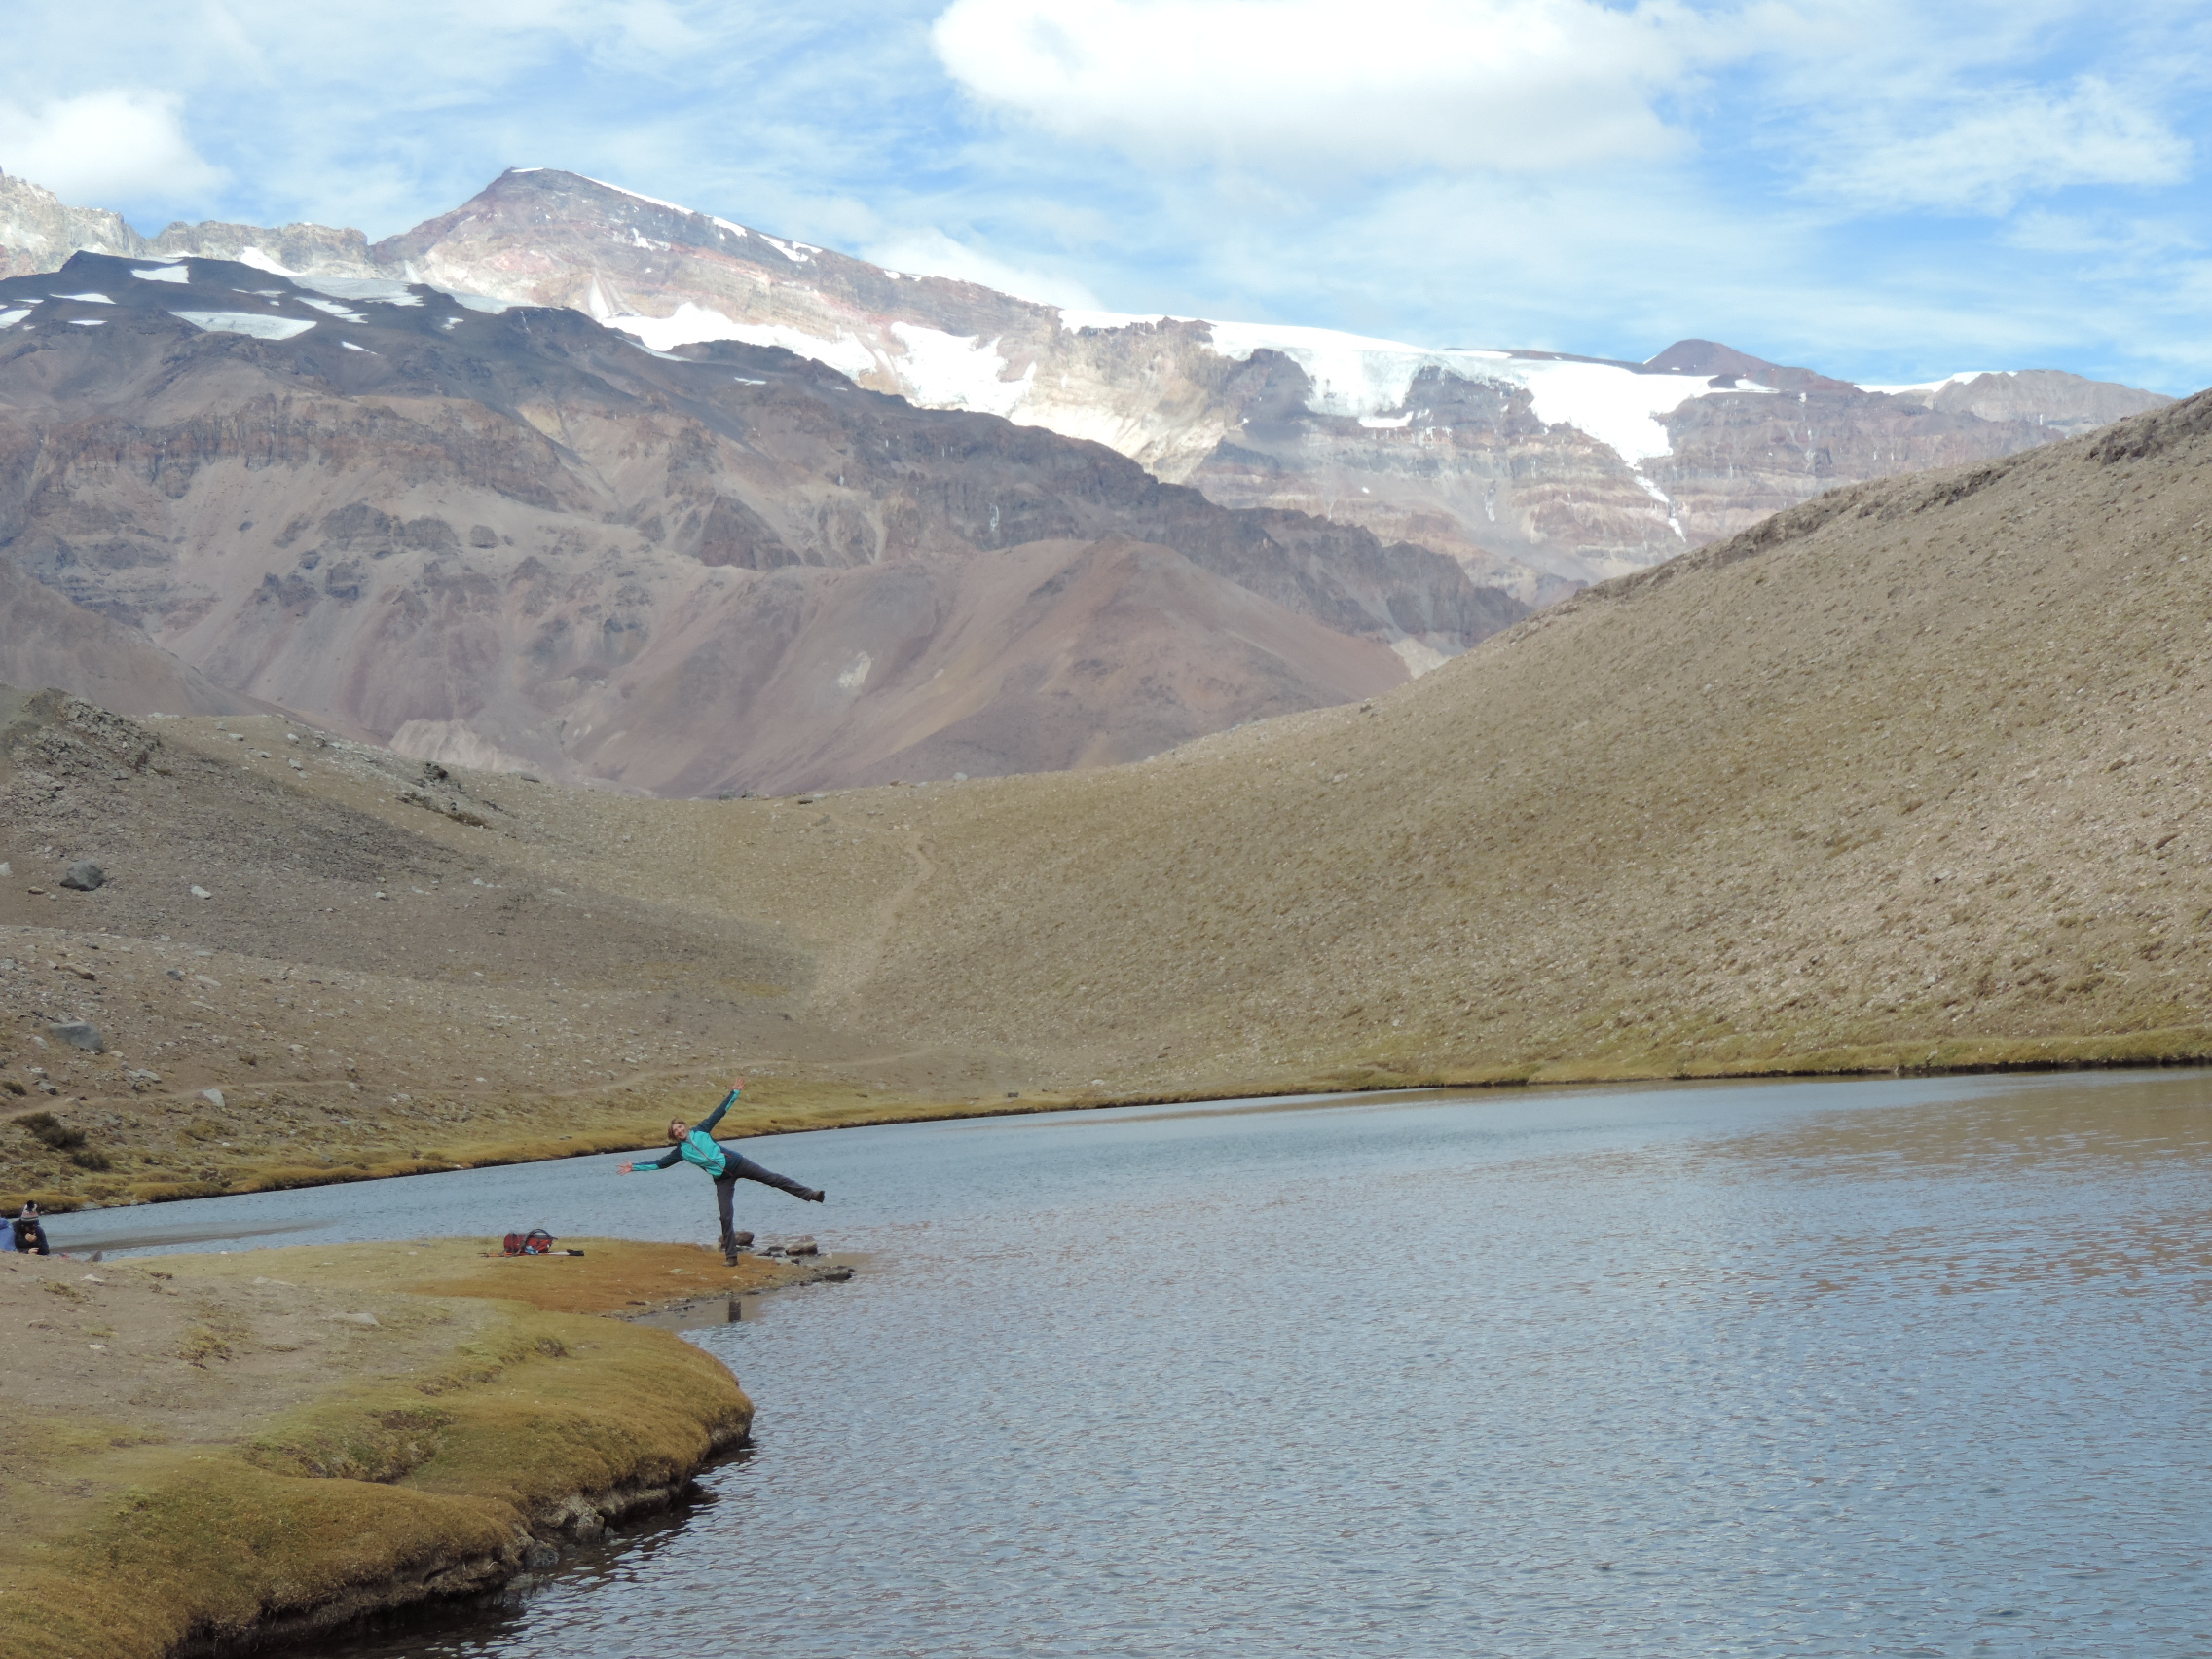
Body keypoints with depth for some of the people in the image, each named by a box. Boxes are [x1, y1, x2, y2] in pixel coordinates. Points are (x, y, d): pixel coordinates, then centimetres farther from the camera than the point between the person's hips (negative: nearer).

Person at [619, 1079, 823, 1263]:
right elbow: (659, 1163, 3)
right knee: (725, 1216, -6)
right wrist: (635, 1167, -3)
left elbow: (718, 1112, 7)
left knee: (772, 1178, -3)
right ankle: (731, 1255, -2)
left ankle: (809, 1194, 0)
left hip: (736, 1163, 0)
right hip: (722, 1179, 0)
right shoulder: (680, 1151, 3)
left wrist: (734, 1093, 6)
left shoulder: (700, 1131, 4)